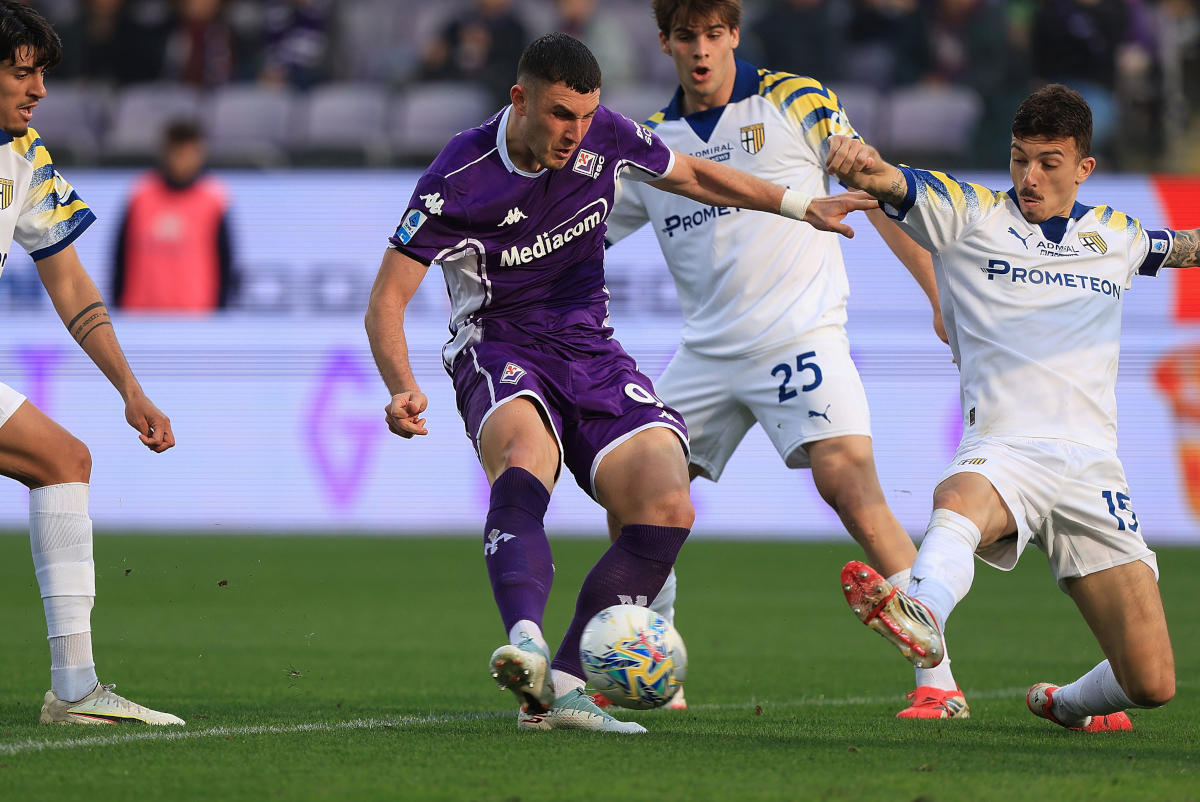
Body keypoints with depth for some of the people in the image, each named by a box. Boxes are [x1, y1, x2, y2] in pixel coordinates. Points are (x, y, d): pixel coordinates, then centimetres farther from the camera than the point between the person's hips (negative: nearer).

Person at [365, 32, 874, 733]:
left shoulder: (605, 135, -4)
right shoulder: (459, 180, -15)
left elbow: (688, 174, 18)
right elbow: (388, 298, -12)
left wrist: (799, 205, 18)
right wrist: (404, 390, -29)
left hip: (589, 351, 5)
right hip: (499, 350, -5)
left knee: (668, 511, -17)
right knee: (524, 459, -40)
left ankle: (563, 685, -13)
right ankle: (525, 641, -61)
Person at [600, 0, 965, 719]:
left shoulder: (794, 101, 0)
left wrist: (941, 295, -4)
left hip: (801, 331, -5)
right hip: (706, 354, 5)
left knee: (848, 478, -23)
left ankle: (939, 681, -20)